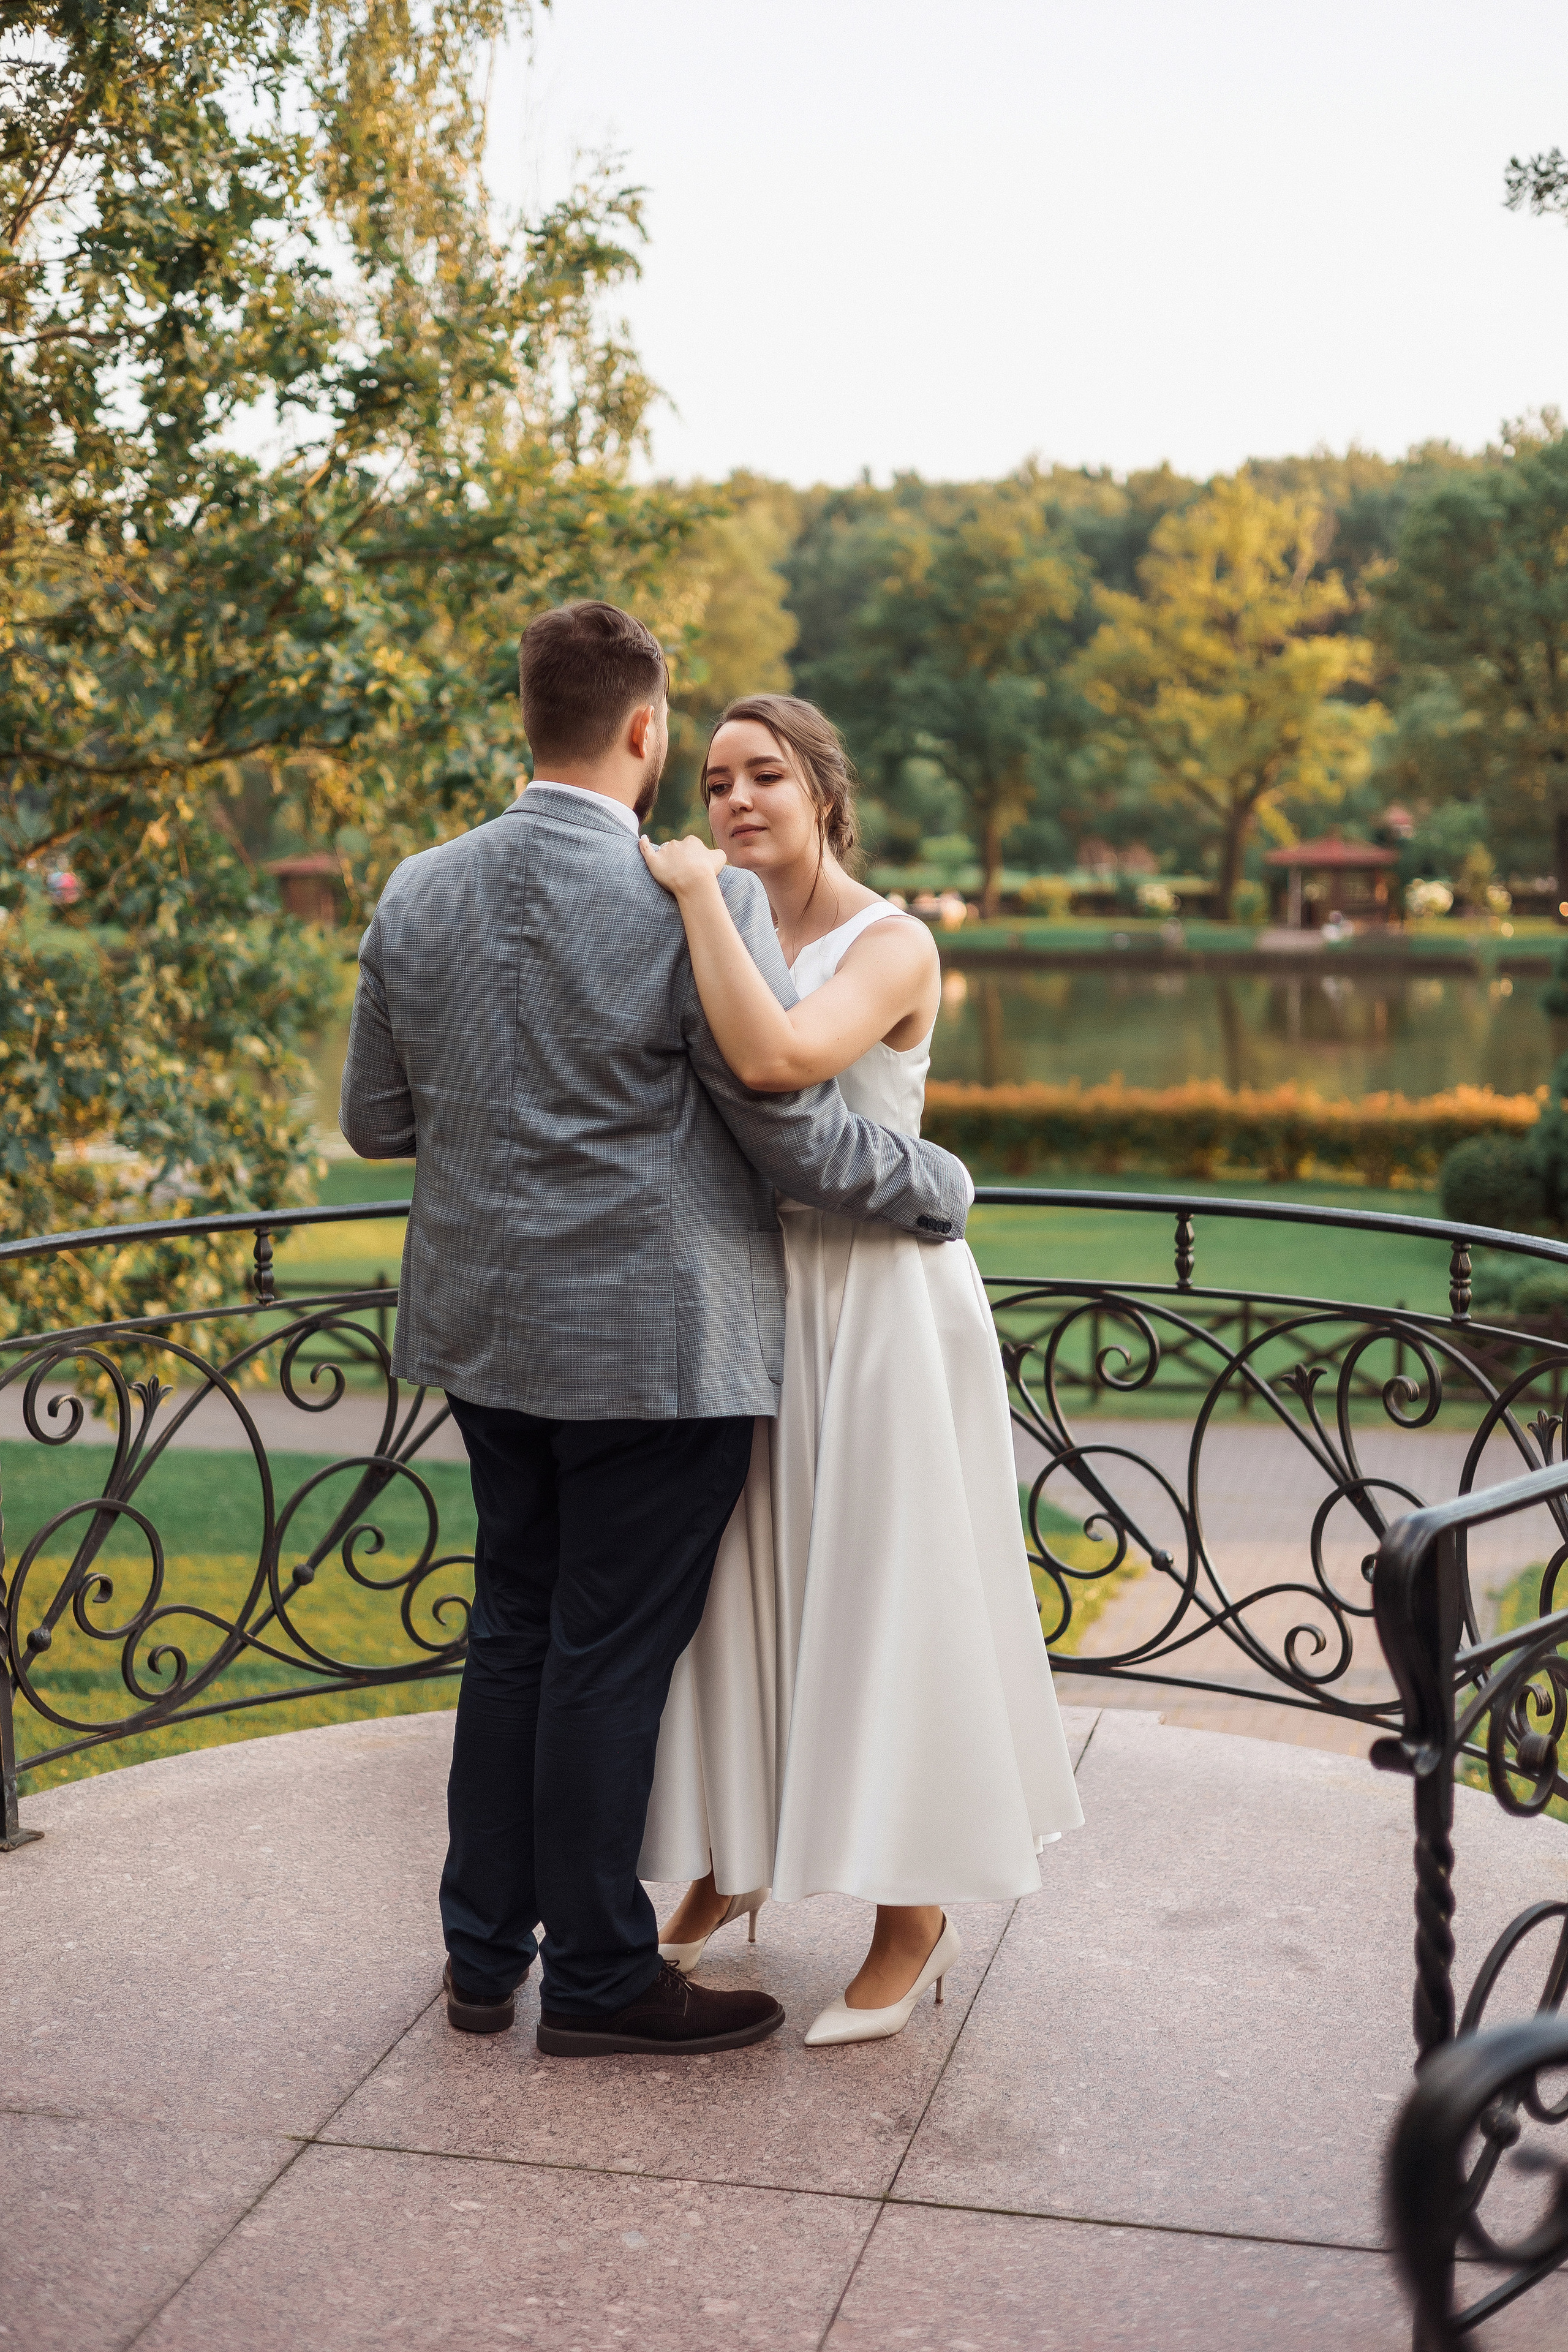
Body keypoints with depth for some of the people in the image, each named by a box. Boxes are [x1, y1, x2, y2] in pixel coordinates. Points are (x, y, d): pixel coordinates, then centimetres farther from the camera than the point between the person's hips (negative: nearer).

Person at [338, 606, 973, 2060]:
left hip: (485, 1333, 6)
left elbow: (373, 1121, 8)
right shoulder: (700, 903, -18)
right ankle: (596, 1977, 20)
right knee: (611, 1654, 5)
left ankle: (483, 1952, 29)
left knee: (513, 1629, 19)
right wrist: (939, 1189, 4)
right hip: (652, 1342, -6)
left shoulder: (418, 894, 0)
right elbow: (800, 1140, -13)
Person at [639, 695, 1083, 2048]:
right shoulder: (735, 943, 9)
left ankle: (915, 1915, 14)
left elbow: (778, 1059, -31)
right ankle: (729, 1862, 30)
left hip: (871, 1308, -6)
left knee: (880, 1601, 0)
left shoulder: (892, 947, -12)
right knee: (742, 1591, 13)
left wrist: (699, 893, -23)